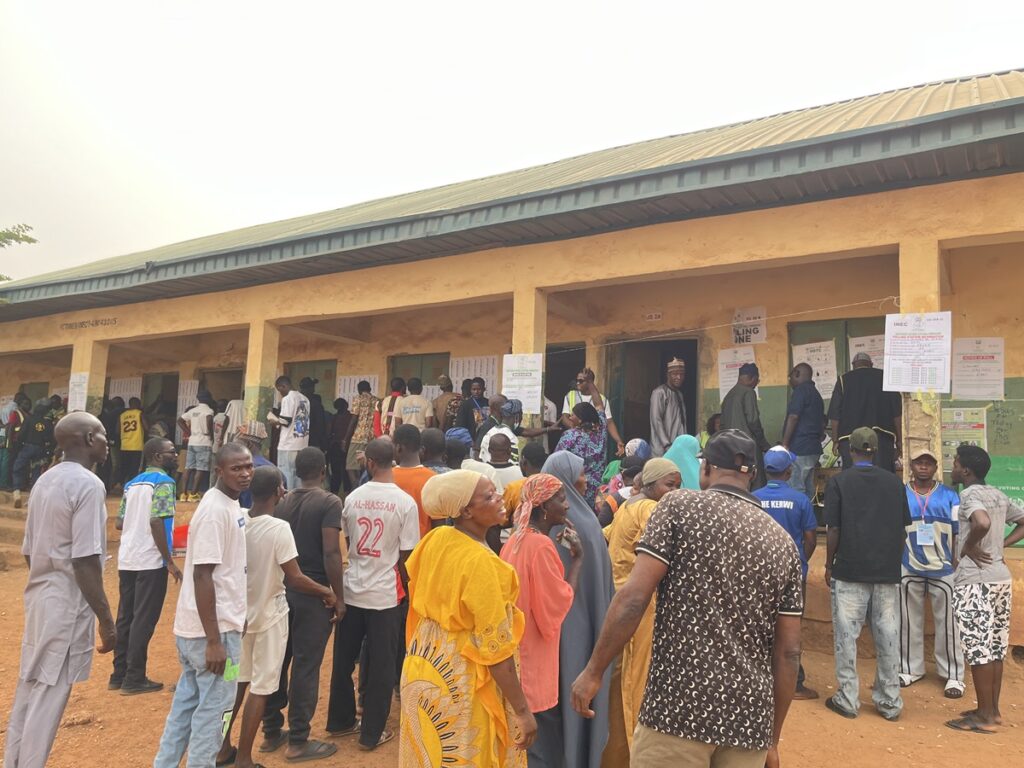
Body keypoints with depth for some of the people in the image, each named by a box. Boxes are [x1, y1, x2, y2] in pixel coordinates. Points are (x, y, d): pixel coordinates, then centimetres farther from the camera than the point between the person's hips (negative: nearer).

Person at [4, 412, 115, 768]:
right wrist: (106, 620, -16)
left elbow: (29, 550, 15)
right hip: (67, 603, -9)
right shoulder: (88, 484, -18)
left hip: (39, 597, 9)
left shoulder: (45, 480, 9)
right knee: (48, 699, 2)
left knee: (29, 691, 17)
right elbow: (84, 562, -21)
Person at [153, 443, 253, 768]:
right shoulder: (216, 510, -21)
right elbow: (202, 575, -24)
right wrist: (214, 640, -23)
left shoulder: (229, 505, 9)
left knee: (187, 701, 18)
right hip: (212, 628, -9)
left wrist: (238, 615, 22)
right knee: (214, 706, 3)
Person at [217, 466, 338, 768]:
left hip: (240, 612, 6)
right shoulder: (279, 528, -23)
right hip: (269, 615, -6)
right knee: (261, 687, 8)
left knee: (237, 681, 21)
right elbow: (294, 579, -20)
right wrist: (328, 593, -6)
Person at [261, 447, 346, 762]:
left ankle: (272, 732, 28)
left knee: (278, 661, 15)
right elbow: (331, 553, -18)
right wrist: (339, 597, -11)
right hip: (313, 593, -6)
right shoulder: (329, 503, -13)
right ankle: (298, 741, 12)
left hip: (281, 590, 6)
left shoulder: (282, 502, 5)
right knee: (305, 666, 3)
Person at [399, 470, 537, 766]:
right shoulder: (480, 561, -27)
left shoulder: (435, 539, -4)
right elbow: (495, 645, -24)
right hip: (460, 685, -7)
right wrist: (522, 710, -16)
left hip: (425, 667, 7)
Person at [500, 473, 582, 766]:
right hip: (534, 655, -9)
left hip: (516, 649, 9)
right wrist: (577, 557, -10)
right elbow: (562, 602, -16)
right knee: (540, 739, 4)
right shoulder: (541, 546, -21)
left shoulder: (515, 540, 6)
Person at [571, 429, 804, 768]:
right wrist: (773, 738, 16)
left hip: (679, 706, -5)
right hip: (750, 716, 5)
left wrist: (594, 671, -5)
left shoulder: (680, 506, -5)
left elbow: (634, 596, -14)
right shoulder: (782, 543, 8)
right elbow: (788, 651, 8)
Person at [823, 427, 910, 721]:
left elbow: (834, 529, -6)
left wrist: (829, 564, 4)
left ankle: (847, 699, 9)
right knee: (888, 636, 10)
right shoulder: (894, 482, 5)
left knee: (846, 634, 4)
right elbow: (903, 529, 7)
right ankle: (890, 702, 18)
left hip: (850, 570, -3)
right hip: (888, 572, 3)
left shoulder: (838, 482, -5)